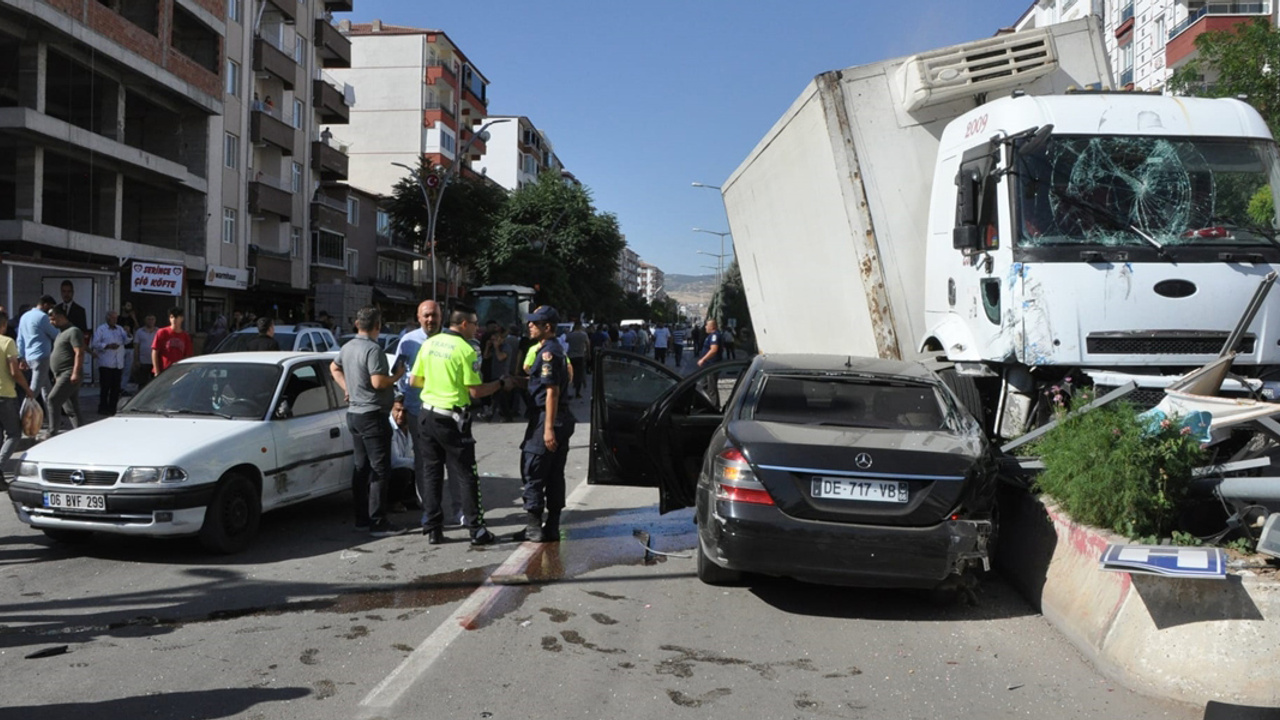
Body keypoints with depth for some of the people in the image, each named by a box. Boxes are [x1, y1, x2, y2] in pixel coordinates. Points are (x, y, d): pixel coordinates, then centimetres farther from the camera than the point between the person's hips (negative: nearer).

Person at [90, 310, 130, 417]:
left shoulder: (120, 329, 16)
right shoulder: (101, 329, 2)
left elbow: (126, 341, 6)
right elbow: (95, 344, -4)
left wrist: (127, 335, -14)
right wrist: (108, 346, -16)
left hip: (119, 364, 5)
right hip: (106, 363, -5)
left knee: (116, 388, 6)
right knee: (105, 387, -5)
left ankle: (112, 409, 14)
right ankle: (103, 409, 2)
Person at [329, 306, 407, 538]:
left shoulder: (348, 347, 10)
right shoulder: (373, 349, -18)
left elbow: (334, 368, 26)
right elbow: (378, 382, -24)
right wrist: (397, 375, -8)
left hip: (354, 413, 10)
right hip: (372, 415, -9)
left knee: (362, 468, 14)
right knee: (380, 470, -6)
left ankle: (362, 518, 18)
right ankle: (378, 523, -7)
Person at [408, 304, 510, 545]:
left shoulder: (429, 343, 5)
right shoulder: (465, 350, -14)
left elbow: (414, 380, 11)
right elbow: (475, 391, -15)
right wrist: (501, 384, 0)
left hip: (427, 414, 6)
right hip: (452, 419, -6)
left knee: (431, 472, 12)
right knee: (467, 476, 3)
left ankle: (432, 529, 14)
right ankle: (477, 530, 6)